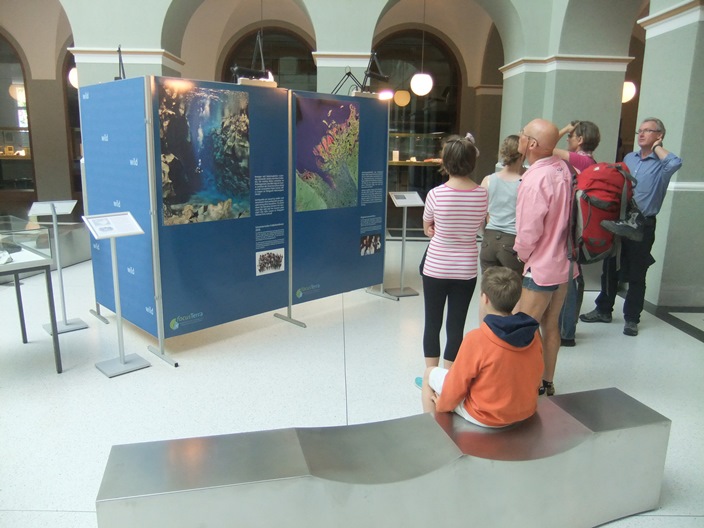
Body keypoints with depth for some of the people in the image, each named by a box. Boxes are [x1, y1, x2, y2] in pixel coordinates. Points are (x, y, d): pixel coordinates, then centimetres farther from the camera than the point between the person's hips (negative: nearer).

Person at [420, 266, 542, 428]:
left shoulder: (476, 339, -26)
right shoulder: (533, 335, -10)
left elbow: (457, 384, -15)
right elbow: (534, 377, 6)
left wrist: (442, 405, 5)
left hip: (487, 416, -6)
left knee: (430, 374, 13)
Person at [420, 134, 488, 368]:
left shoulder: (436, 194, -15)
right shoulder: (482, 194, -7)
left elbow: (427, 229, 1)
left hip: (436, 268, -2)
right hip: (466, 269, 2)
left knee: (433, 324, 12)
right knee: (456, 326, 10)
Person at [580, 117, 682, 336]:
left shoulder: (661, 164, -6)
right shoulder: (628, 158, 12)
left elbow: (675, 163, -30)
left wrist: (657, 147, -12)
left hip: (643, 225, -5)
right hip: (618, 221, 5)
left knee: (636, 274, 5)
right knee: (610, 268, 12)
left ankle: (631, 318, 17)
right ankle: (603, 310, 26)